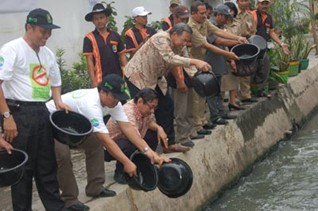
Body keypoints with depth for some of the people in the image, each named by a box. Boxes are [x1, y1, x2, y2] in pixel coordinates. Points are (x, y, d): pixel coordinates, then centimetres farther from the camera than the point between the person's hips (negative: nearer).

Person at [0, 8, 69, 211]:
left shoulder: (48, 54, 12)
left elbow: (55, 82, 26)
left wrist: (58, 101, 6)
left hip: (42, 112, 7)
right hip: (20, 113, -7)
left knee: (47, 164, 14)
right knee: (22, 167, 1)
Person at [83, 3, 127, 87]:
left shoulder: (115, 36, 9)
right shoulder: (89, 38, -1)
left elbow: (122, 56, 11)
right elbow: (89, 61, -4)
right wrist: (93, 81, -11)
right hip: (100, 80, -3)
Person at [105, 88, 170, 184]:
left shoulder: (144, 109, -10)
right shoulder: (128, 112, -35)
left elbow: (150, 122, 10)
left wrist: (159, 128, -14)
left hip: (126, 140, 8)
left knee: (154, 135, -4)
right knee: (130, 146, -37)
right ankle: (120, 173, -10)